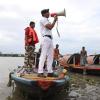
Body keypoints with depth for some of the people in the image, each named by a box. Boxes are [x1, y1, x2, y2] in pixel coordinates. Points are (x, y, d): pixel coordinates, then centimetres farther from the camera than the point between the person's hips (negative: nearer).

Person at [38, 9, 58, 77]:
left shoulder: (46, 20, 28)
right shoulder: (43, 19, -1)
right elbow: (50, 27, -12)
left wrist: (55, 20, 22)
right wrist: (54, 20, -2)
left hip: (50, 39, 10)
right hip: (46, 38, -10)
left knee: (50, 56, 5)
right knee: (43, 55, -13)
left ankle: (50, 72, 7)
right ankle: (40, 72, -12)